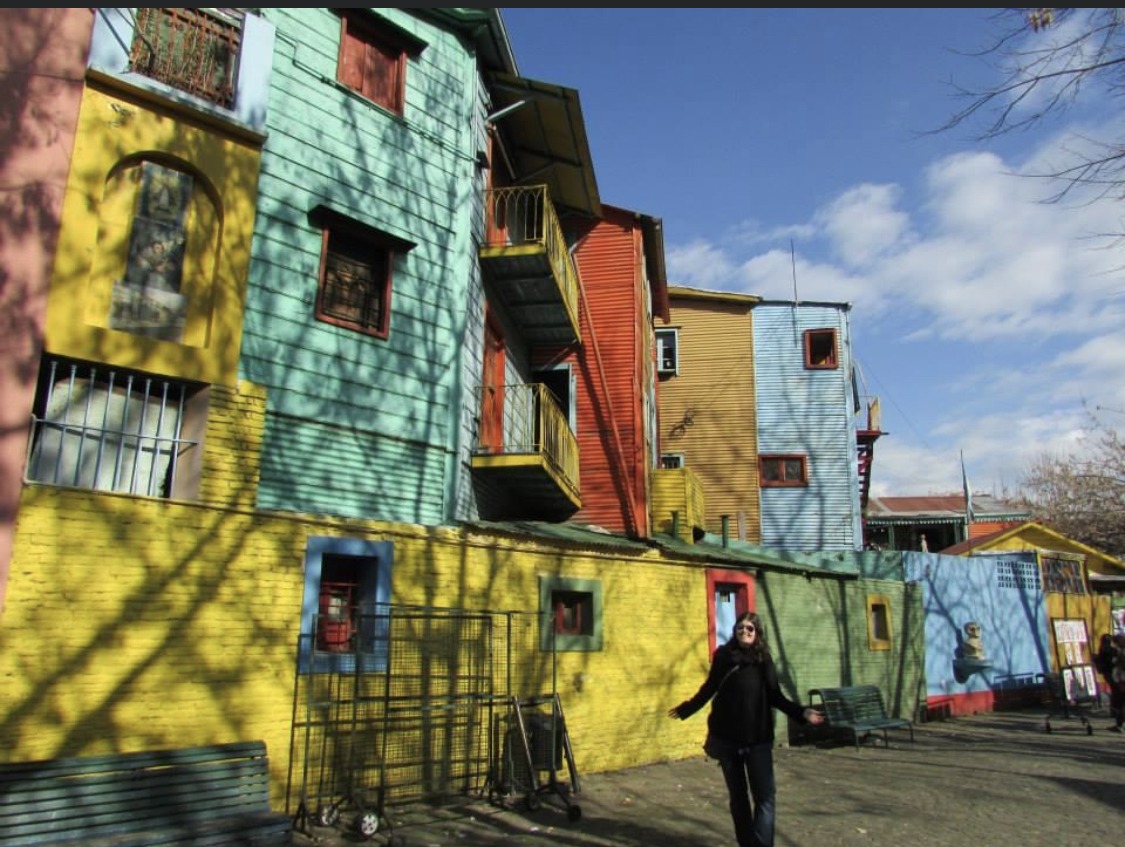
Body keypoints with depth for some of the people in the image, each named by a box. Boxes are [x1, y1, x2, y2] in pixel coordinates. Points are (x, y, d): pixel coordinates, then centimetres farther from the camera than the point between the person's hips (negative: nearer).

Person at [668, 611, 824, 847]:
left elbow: (775, 697, -1)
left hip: (757, 738, -1)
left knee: (765, 796, -8)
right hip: (726, 736, 1)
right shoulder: (723, 655, 0)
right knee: (737, 795, 13)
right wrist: (685, 709, 14)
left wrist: (801, 713, -13)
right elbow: (709, 688, 10)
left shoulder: (763, 659, -2)